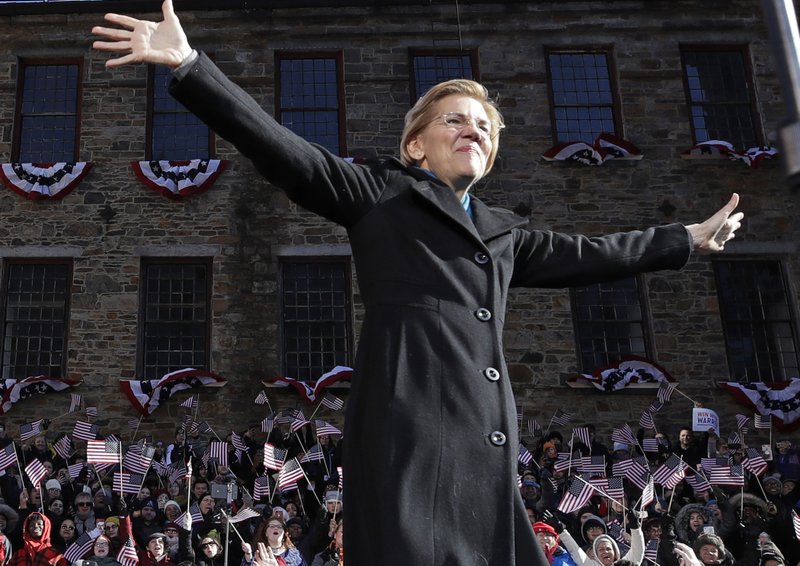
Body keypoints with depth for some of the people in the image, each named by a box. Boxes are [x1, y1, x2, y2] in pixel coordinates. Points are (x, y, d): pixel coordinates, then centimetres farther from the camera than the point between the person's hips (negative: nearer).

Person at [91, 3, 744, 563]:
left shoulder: (502, 232, 26)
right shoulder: (381, 192, 10)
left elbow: (581, 255, 35)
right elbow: (280, 148, 2)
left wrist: (688, 238, 44)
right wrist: (189, 65, -8)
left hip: (486, 452, 6)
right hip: (411, 437, -6)